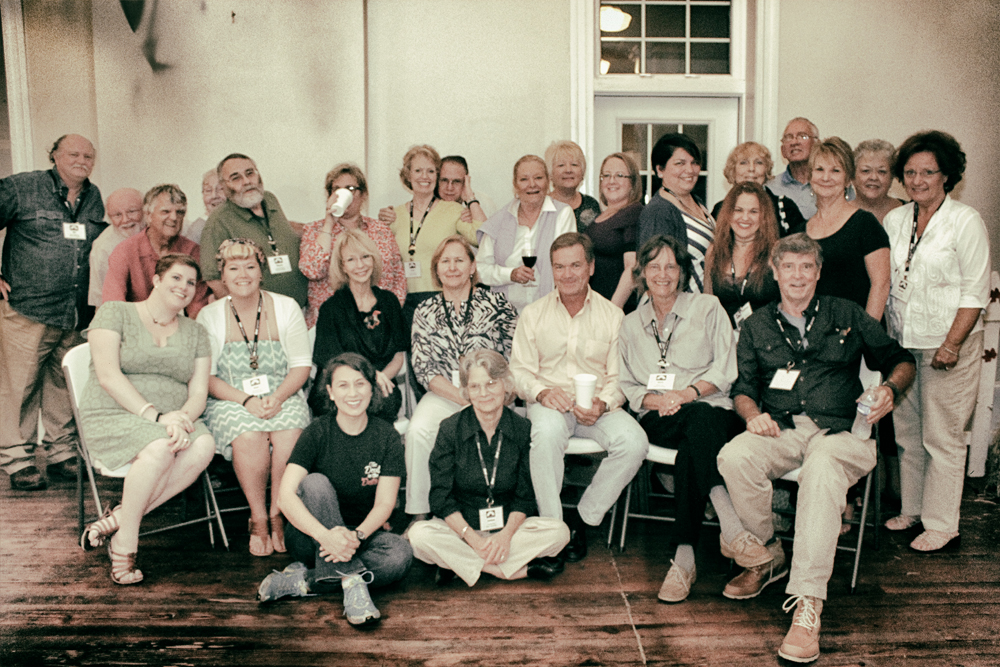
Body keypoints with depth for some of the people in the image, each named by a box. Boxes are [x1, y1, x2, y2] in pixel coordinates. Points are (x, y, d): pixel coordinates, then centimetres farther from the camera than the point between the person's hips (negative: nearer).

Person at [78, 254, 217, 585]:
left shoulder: (195, 332, 16)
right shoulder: (114, 313, 4)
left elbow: (198, 392, 7)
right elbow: (108, 375, -9)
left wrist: (183, 417, -17)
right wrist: (155, 415, -20)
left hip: (172, 419, 4)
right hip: (112, 416, -4)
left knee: (204, 446, -29)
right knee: (158, 448, -36)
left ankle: (118, 519, -21)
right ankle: (124, 545, -18)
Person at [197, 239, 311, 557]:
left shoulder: (286, 307, 6)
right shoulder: (209, 316, 4)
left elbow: (302, 364, 4)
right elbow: (206, 377, 0)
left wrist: (278, 397, -14)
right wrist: (245, 400, -17)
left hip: (283, 398, 1)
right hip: (230, 401, -1)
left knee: (289, 435, -31)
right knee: (249, 437, -33)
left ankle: (277, 517, -11)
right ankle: (258, 520, -13)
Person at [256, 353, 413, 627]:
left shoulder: (387, 437, -4)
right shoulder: (318, 433, -10)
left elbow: (384, 503, -9)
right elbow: (285, 496, -21)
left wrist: (356, 535, -31)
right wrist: (326, 535, -38)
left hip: (364, 533, 2)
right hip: (312, 537, -1)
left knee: (401, 555, -29)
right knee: (316, 482, -30)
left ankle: (303, 580, -21)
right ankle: (351, 581, -35)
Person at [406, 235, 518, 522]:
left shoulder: (496, 303, 4)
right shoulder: (425, 312, 9)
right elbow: (424, 369, 1)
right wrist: (466, 400, -12)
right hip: (443, 396, 2)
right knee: (418, 431, -28)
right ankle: (419, 515, -14)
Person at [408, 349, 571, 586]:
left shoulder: (523, 429, -3)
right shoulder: (450, 429, -7)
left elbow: (525, 496, -1)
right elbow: (441, 497, -8)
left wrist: (506, 534, -18)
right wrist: (473, 538, -19)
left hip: (508, 525, 1)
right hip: (459, 528, -1)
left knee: (559, 531, -24)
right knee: (420, 535, -31)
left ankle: (457, 563, -21)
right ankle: (519, 569, -25)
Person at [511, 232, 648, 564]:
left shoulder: (612, 315, 7)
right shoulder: (534, 314, 7)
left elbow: (618, 376, 3)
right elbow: (520, 371, 5)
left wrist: (602, 404, -17)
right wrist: (541, 391, -17)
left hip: (597, 407, 1)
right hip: (549, 402, -1)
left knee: (634, 442, -27)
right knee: (547, 432, -37)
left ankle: (583, 518, -8)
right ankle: (551, 524, -21)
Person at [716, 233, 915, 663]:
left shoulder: (846, 316, 17)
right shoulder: (757, 326, 21)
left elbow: (899, 359, 20)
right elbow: (743, 387, 18)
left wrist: (890, 388, -3)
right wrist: (752, 413, -5)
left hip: (841, 430, -2)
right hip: (780, 430, 2)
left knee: (822, 471, -39)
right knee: (734, 457, -32)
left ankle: (808, 605, -40)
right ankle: (768, 557, -6)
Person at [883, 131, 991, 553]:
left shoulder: (966, 221, -6)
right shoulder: (894, 220, 9)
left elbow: (975, 292, -9)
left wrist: (951, 344, -15)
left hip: (947, 345, -5)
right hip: (902, 343, 5)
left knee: (942, 437, 0)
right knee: (906, 432, 12)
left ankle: (942, 525, 11)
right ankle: (911, 509, 27)